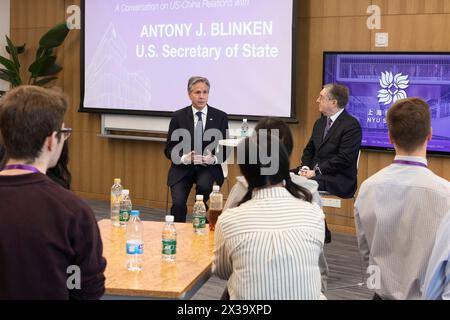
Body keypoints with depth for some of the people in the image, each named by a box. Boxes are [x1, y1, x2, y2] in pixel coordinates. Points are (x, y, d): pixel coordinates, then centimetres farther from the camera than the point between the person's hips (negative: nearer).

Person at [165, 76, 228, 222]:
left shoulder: (220, 117, 2)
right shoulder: (178, 116, 1)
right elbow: (169, 149, 2)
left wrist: (214, 159, -18)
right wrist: (184, 158, -19)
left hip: (209, 168, 0)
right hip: (182, 168, 0)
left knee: (204, 185, -32)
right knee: (178, 203, -23)